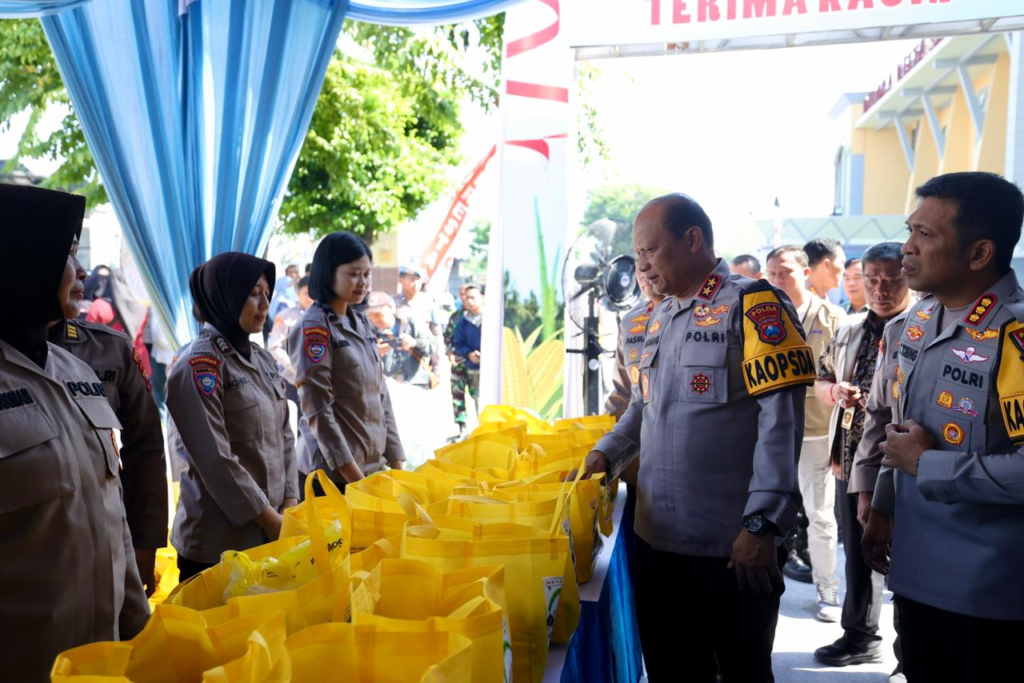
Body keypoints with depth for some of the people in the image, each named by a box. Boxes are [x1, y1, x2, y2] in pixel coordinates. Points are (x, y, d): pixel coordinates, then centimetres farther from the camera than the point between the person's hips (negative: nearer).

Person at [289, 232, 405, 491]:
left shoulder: (364, 324, 9)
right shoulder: (314, 328, -12)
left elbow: (381, 396, 10)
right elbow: (318, 410, -16)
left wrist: (396, 463, 6)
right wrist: (354, 476, -16)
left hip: (373, 464, 6)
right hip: (334, 472, -6)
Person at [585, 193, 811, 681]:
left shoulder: (753, 305, -10)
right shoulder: (659, 318, 13)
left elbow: (780, 418, -16)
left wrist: (761, 524, -20)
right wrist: (607, 454, 9)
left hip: (732, 545, -6)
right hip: (656, 539, 7)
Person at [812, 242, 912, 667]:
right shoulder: (849, 330, 10)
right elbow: (820, 379, 17)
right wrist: (834, 391, -4)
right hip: (851, 460, 6)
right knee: (857, 555, 17)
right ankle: (860, 635, 34)